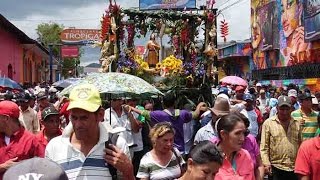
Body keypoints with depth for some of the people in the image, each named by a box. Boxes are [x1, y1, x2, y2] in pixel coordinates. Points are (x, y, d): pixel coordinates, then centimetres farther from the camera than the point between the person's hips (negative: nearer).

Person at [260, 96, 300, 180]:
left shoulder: (297, 123, 8)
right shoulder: (268, 123, -2)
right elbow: (264, 146, -3)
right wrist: (266, 163, -12)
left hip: (294, 168, 3)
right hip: (276, 168, -3)